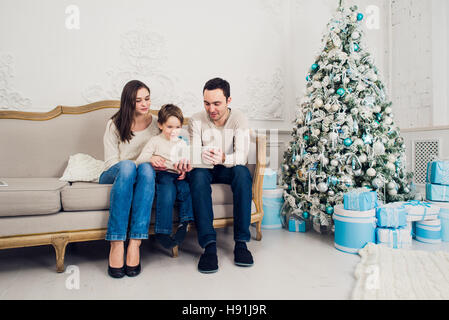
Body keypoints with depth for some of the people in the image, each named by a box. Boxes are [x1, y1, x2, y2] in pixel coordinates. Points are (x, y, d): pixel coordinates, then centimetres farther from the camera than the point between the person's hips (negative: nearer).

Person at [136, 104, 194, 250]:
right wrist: (150, 158, -18)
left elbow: (188, 164, 21)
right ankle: (162, 231, -27)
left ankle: (184, 224, -18)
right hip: (162, 175, -3)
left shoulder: (183, 144, 25)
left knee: (187, 190, -29)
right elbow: (139, 160, 4)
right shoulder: (155, 141, 13)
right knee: (167, 191, -34)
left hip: (178, 177, 4)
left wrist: (185, 170, -3)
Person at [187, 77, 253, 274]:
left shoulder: (239, 119, -7)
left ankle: (241, 242, -29)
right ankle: (209, 245, -35)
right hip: (205, 169, 0)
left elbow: (242, 156, -18)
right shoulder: (196, 121, -5)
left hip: (229, 169, 0)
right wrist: (205, 157, -37)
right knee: (197, 175, -35)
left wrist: (223, 158, -41)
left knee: (242, 172, -34)